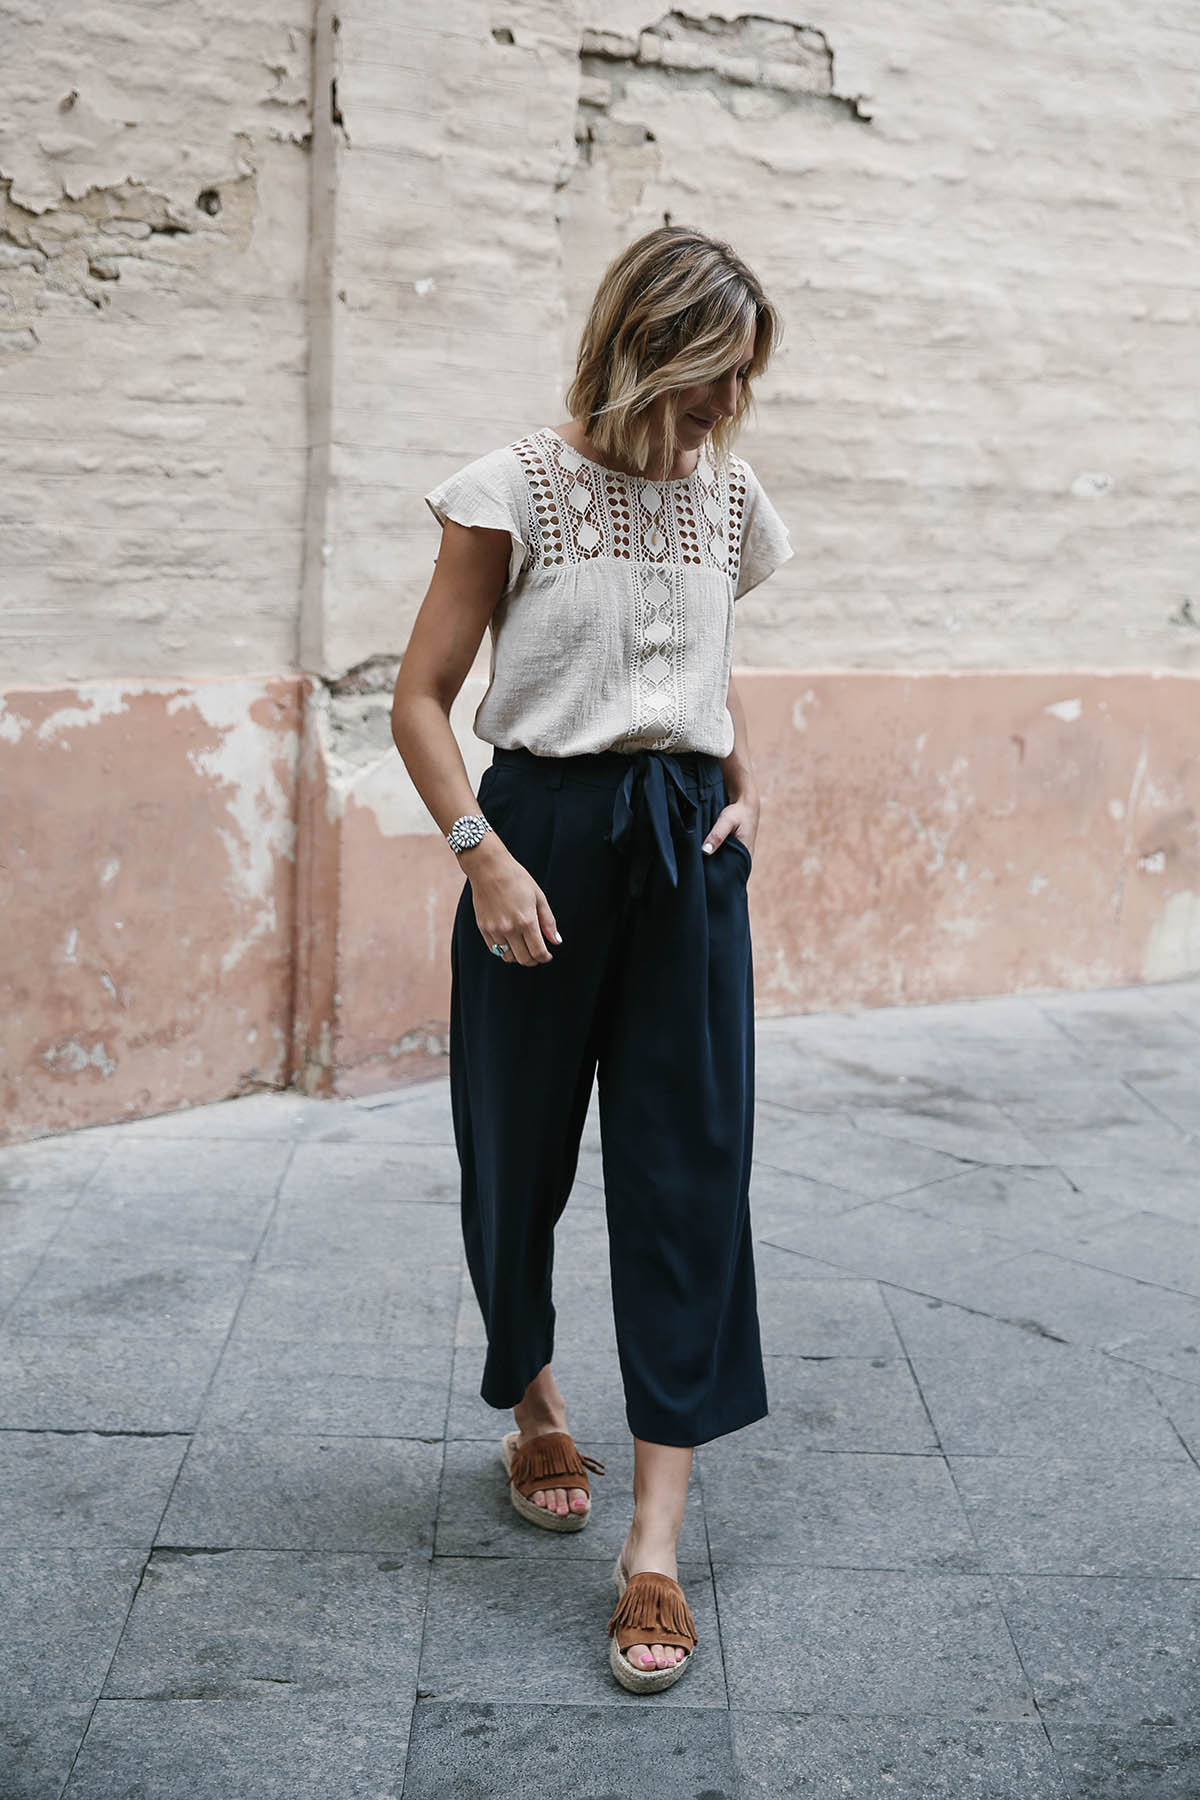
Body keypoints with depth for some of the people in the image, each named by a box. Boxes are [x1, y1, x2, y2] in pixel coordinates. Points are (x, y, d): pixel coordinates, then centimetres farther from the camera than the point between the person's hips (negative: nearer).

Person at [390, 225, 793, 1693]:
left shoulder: (729, 500, 10)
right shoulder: (515, 490, -4)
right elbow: (421, 700, -3)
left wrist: (744, 792, 8)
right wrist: (482, 856, -14)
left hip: (687, 848, 3)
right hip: (543, 833, -3)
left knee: (689, 1166, -4)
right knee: (519, 1153, 9)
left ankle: (654, 1541, 1)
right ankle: (533, 1409, 38)